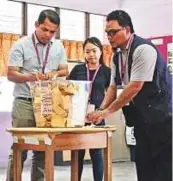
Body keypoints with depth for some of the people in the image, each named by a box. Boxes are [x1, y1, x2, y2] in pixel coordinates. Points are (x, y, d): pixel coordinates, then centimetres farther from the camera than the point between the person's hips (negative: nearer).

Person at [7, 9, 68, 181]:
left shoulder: (58, 46, 10)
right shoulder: (21, 44, -3)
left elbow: (64, 70, 12)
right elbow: (11, 74, -7)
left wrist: (55, 74, -12)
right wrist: (29, 77, -27)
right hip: (24, 103, -4)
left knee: (43, 150, 4)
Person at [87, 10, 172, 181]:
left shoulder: (143, 49, -18)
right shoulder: (117, 56, 9)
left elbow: (135, 87, -23)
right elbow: (113, 87, 10)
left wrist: (107, 111, -20)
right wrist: (101, 110, -7)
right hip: (141, 117, 8)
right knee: (143, 162, 9)